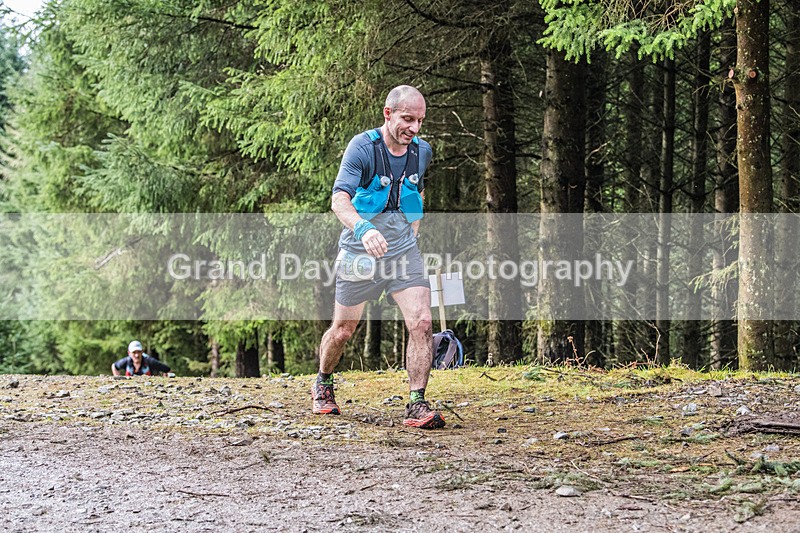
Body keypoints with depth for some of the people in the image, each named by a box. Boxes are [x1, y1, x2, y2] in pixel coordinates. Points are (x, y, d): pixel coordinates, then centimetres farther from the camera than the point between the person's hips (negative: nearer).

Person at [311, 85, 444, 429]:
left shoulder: (422, 151, 1)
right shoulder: (363, 147, -16)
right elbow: (339, 199, -29)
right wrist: (364, 229, -47)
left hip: (404, 251, 3)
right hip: (360, 253, -3)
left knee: (421, 324, -15)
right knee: (342, 331, 10)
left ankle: (416, 405, -11)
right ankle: (322, 385, 38)